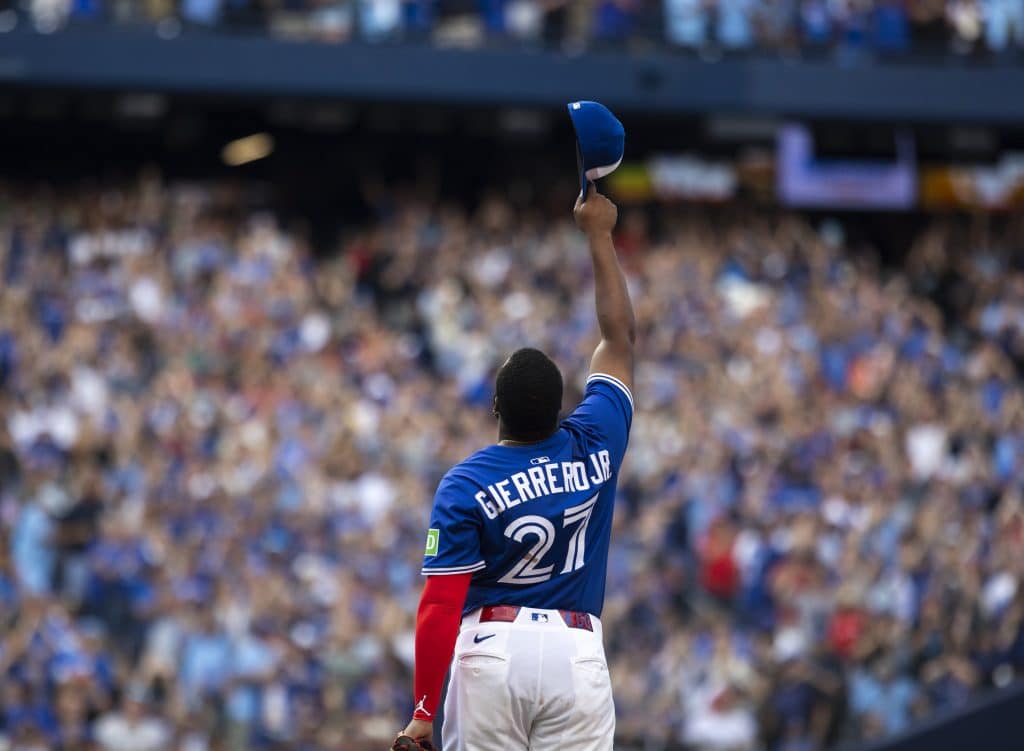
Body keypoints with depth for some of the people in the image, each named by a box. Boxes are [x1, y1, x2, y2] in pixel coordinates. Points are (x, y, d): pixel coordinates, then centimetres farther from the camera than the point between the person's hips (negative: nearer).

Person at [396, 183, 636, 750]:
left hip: (491, 647, -2)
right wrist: (599, 237, 24)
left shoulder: (464, 487, -6)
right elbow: (620, 337, 16)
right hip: (577, 652, 2)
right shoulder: (593, 448, 2)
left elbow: (440, 606, -11)